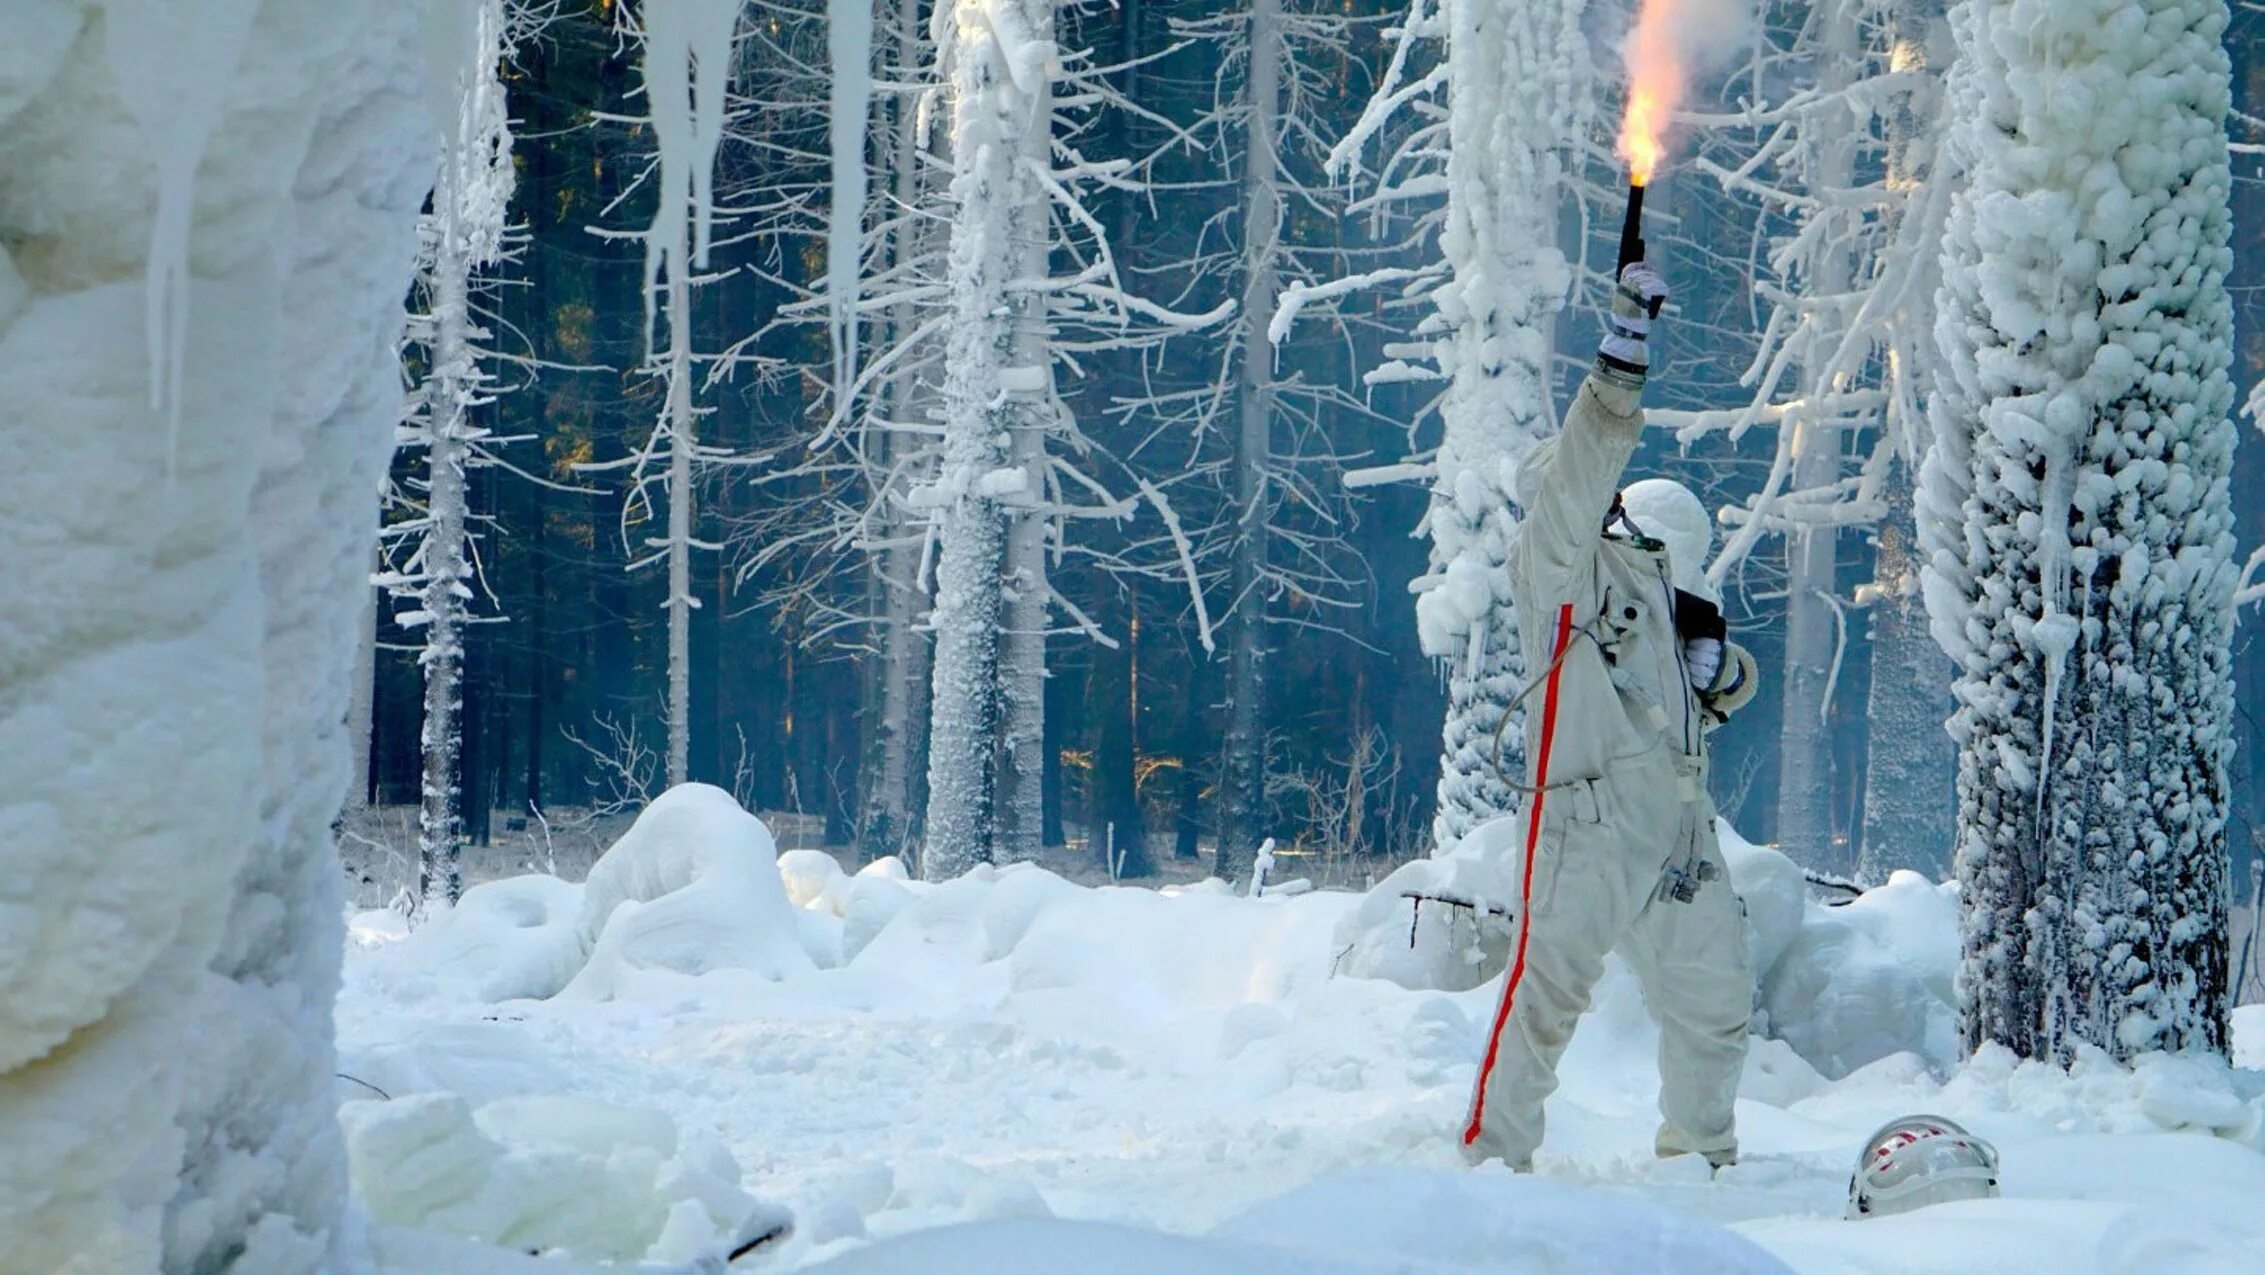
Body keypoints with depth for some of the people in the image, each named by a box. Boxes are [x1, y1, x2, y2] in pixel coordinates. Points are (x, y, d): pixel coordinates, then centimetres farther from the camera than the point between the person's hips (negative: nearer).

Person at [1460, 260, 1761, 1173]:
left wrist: (1714, 655, 3)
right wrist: (1623, 352, -19)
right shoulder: (1557, 567, 3)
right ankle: (1494, 1152, -2)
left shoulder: (1664, 599, 23)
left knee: (1713, 989, 11)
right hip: (1588, 821, -7)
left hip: (1678, 829, 7)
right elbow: (1584, 465, -12)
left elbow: (1729, 692, 26)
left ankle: (1701, 1149, 27)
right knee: (1548, 987, -9)